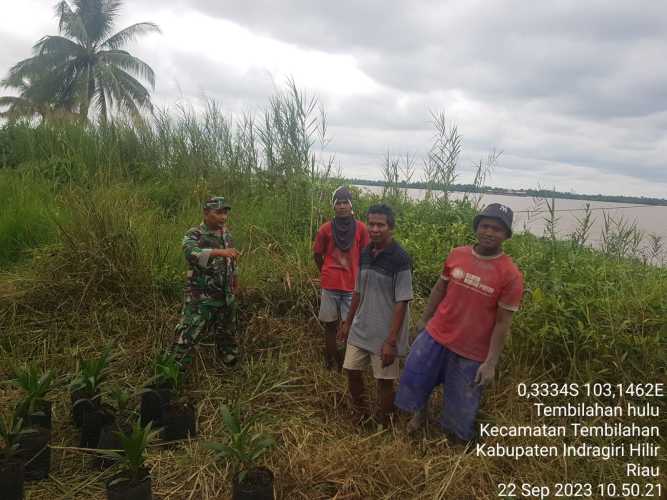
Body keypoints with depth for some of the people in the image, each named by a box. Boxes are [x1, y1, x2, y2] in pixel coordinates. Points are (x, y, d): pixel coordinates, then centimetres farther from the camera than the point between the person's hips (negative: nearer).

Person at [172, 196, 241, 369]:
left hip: (225, 295, 6)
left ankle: (231, 362, 41)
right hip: (201, 297, -6)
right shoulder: (194, 235, -14)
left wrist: (234, 275, 31)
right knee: (187, 336, -7)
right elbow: (192, 254, -36)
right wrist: (219, 252, -50)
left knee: (227, 333, 21)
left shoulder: (226, 233, 6)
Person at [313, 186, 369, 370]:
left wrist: (356, 276, 10)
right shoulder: (326, 228, -2)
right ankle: (331, 362, 22)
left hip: (353, 286, 0)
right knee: (330, 325, 9)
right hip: (330, 286, 1)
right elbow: (317, 255, 9)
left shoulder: (360, 228, -3)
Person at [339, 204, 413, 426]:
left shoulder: (400, 259, -18)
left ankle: (382, 425, 31)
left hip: (384, 333, -6)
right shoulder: (365, 253, 2)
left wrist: (391, 341, -19)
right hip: (360, 329, 6)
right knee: (352, 370, 15)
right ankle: (361, 415, 40)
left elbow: (402, 303, -18)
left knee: (384, 380, 8)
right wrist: (348, 322, 16)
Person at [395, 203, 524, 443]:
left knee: (461, 407, 11)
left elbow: (503, 323, -13)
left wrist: (491, 362, -13)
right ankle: (420, 413, 46)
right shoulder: (457, 255, -5)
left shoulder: (511, 275, -16)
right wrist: (424, 319, 16)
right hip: (436, 335, 4)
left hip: (471, 351, -3)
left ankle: (457, 442, 40)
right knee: (414, 375, 15)